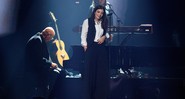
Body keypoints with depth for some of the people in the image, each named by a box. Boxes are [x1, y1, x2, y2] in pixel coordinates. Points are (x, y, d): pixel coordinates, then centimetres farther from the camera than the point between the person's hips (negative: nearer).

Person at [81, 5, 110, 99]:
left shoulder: (104, 23, 13)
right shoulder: (87, 21, 2)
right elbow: (83, 35, 2)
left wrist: (104, 37, 0)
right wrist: (85, 45, -7)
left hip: (102, 48, 4)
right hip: (90, 48, -3)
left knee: (102, 71, 1)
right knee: (90, 70, -3)